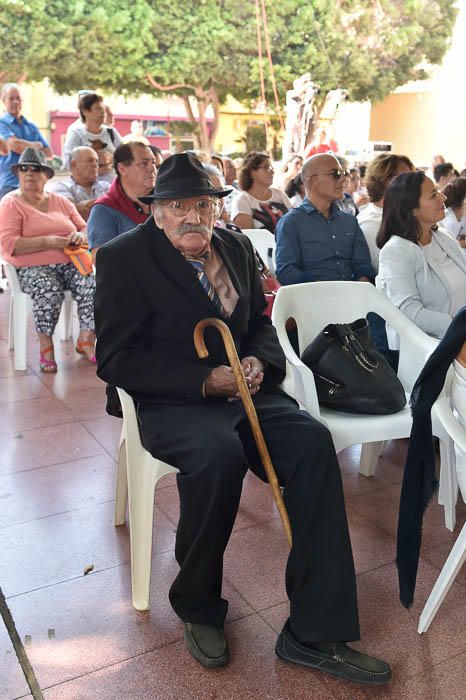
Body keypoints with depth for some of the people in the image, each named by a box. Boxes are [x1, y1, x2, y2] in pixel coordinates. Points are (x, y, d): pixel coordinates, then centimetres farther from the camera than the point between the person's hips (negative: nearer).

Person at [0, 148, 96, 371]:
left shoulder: (60, 201, 20)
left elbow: (84, 228, 21)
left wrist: (80, 236, -6)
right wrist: (47, 242, -17)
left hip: (70, 262, 4)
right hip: (33, 267, -4)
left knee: (93, 286, -25)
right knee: (49, 291, -35)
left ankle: (86, 341, -10)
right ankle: (45, 347, -16)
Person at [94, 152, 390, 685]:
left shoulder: (236, 247, 11)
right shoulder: (124, 257, -6)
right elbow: (115, 360, -11)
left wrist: (258, 360, -4)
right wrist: (204, 380, -19)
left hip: (240, 390, 5)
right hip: (171, 403, -5)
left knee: (313, 441, -21)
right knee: (219, 453, -36)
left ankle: (315, 634, -15)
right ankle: (197, 607, -7)